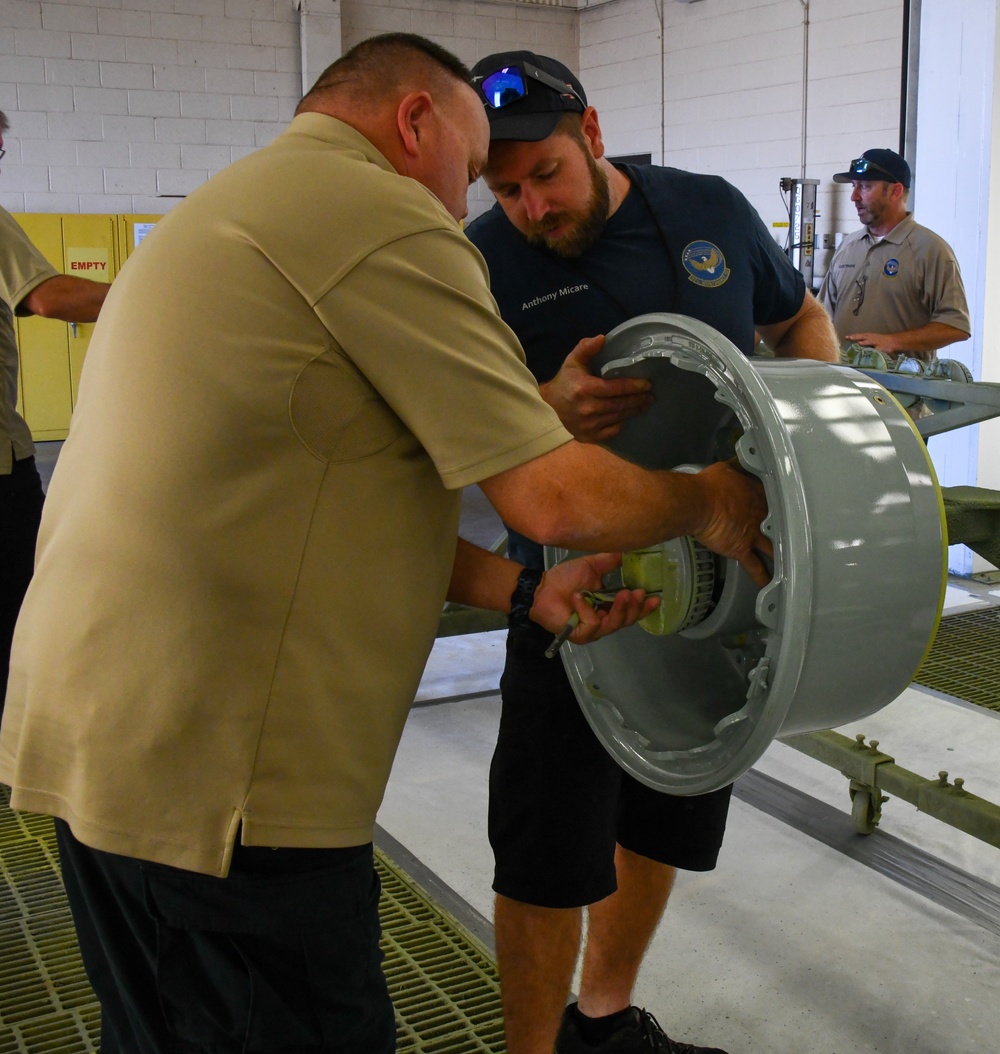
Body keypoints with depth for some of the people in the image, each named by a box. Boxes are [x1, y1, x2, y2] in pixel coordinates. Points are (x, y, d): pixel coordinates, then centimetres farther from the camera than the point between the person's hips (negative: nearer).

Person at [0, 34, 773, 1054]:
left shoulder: (234, 210, 19)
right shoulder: (378, 214, -13)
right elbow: (555, 497, -16)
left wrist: (522, 589, 13)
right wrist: (710, 504, 3)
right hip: (213, 769, -10)